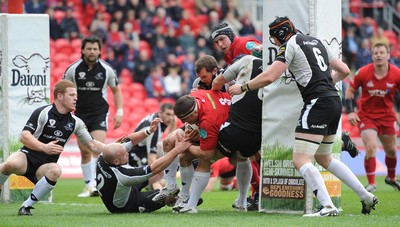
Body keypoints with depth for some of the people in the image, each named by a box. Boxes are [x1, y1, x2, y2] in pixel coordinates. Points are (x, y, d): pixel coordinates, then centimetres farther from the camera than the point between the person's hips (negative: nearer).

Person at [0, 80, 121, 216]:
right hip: (27, 157, -4)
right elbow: (24, 137, -18)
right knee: (12, 164, -40)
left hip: (45, 167, 4)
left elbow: (92, 145, 15)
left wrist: (112, 148, -1)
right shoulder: (43, 113, -9)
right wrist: (44, 147, -33)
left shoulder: (75, 122, 8)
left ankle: (27, 205, -21)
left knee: (55, 170, -35)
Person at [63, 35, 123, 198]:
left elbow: (116, 90, 10)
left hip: (100, 113, -1)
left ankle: (95, 184, -24)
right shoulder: (73, 69, -5)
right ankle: (89, 186, 14)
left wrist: (119, 112, 3)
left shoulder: (107, 70, -4)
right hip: (80, 114, 1)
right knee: (85, 152, 3)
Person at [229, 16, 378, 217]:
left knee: (300, 160, -12)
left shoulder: (290, 45, -2)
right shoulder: (316, 42, 21)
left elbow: (269, 77, -11)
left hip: (317, 102, -9)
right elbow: (344, 70, 24)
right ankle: (366, 197, 21)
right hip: (335, 101, 9)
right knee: (323, 158, 24)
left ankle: (328, 207, -26)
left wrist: (243, 88, 2)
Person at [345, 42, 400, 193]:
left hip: (387, 116, 3)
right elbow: (350, 90, -2)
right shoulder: (363, 73, -15)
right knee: (371, 147, -18)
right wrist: (350, 111, -11)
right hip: (366, 116, -3)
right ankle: (371, 184, -8)